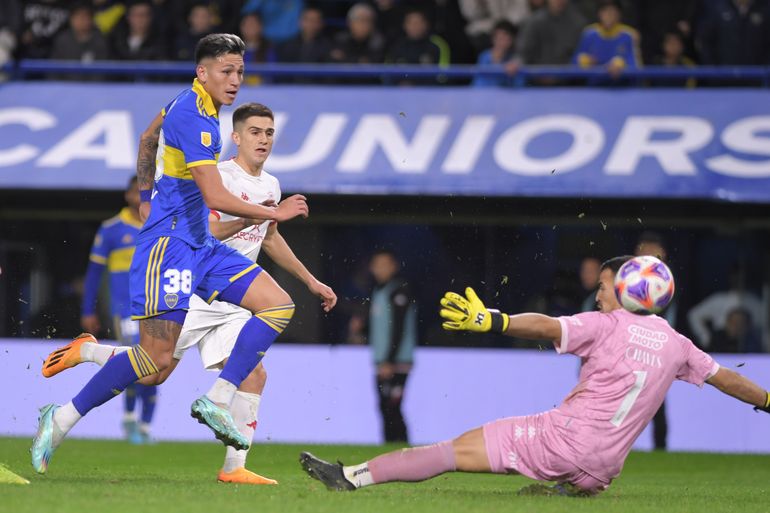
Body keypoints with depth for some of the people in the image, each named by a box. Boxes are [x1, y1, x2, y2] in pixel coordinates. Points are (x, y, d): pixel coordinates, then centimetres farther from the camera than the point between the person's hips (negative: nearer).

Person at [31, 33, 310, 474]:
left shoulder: (188, 106, 12)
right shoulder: (193, 117, -19)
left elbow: (148, 138, 31)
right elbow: (216, 197, -24)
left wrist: (146, 198, 35)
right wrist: (276, 213, -13)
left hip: (200, 245, 10)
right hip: (169, 244, -10)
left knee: (279, 304, -2)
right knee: (157, 357, -13)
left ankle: (217, 401, -7)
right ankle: (63, 419, 1)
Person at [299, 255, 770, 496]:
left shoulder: (605, 325, -4)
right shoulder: (674, 343, 12)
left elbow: (547, 327, -20)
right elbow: (726, 378, 25)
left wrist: (490, 320, -27)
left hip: (561, 438, -5)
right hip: (602, 469, 5)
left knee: (456, 450, -5)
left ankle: (355, 475, -9)